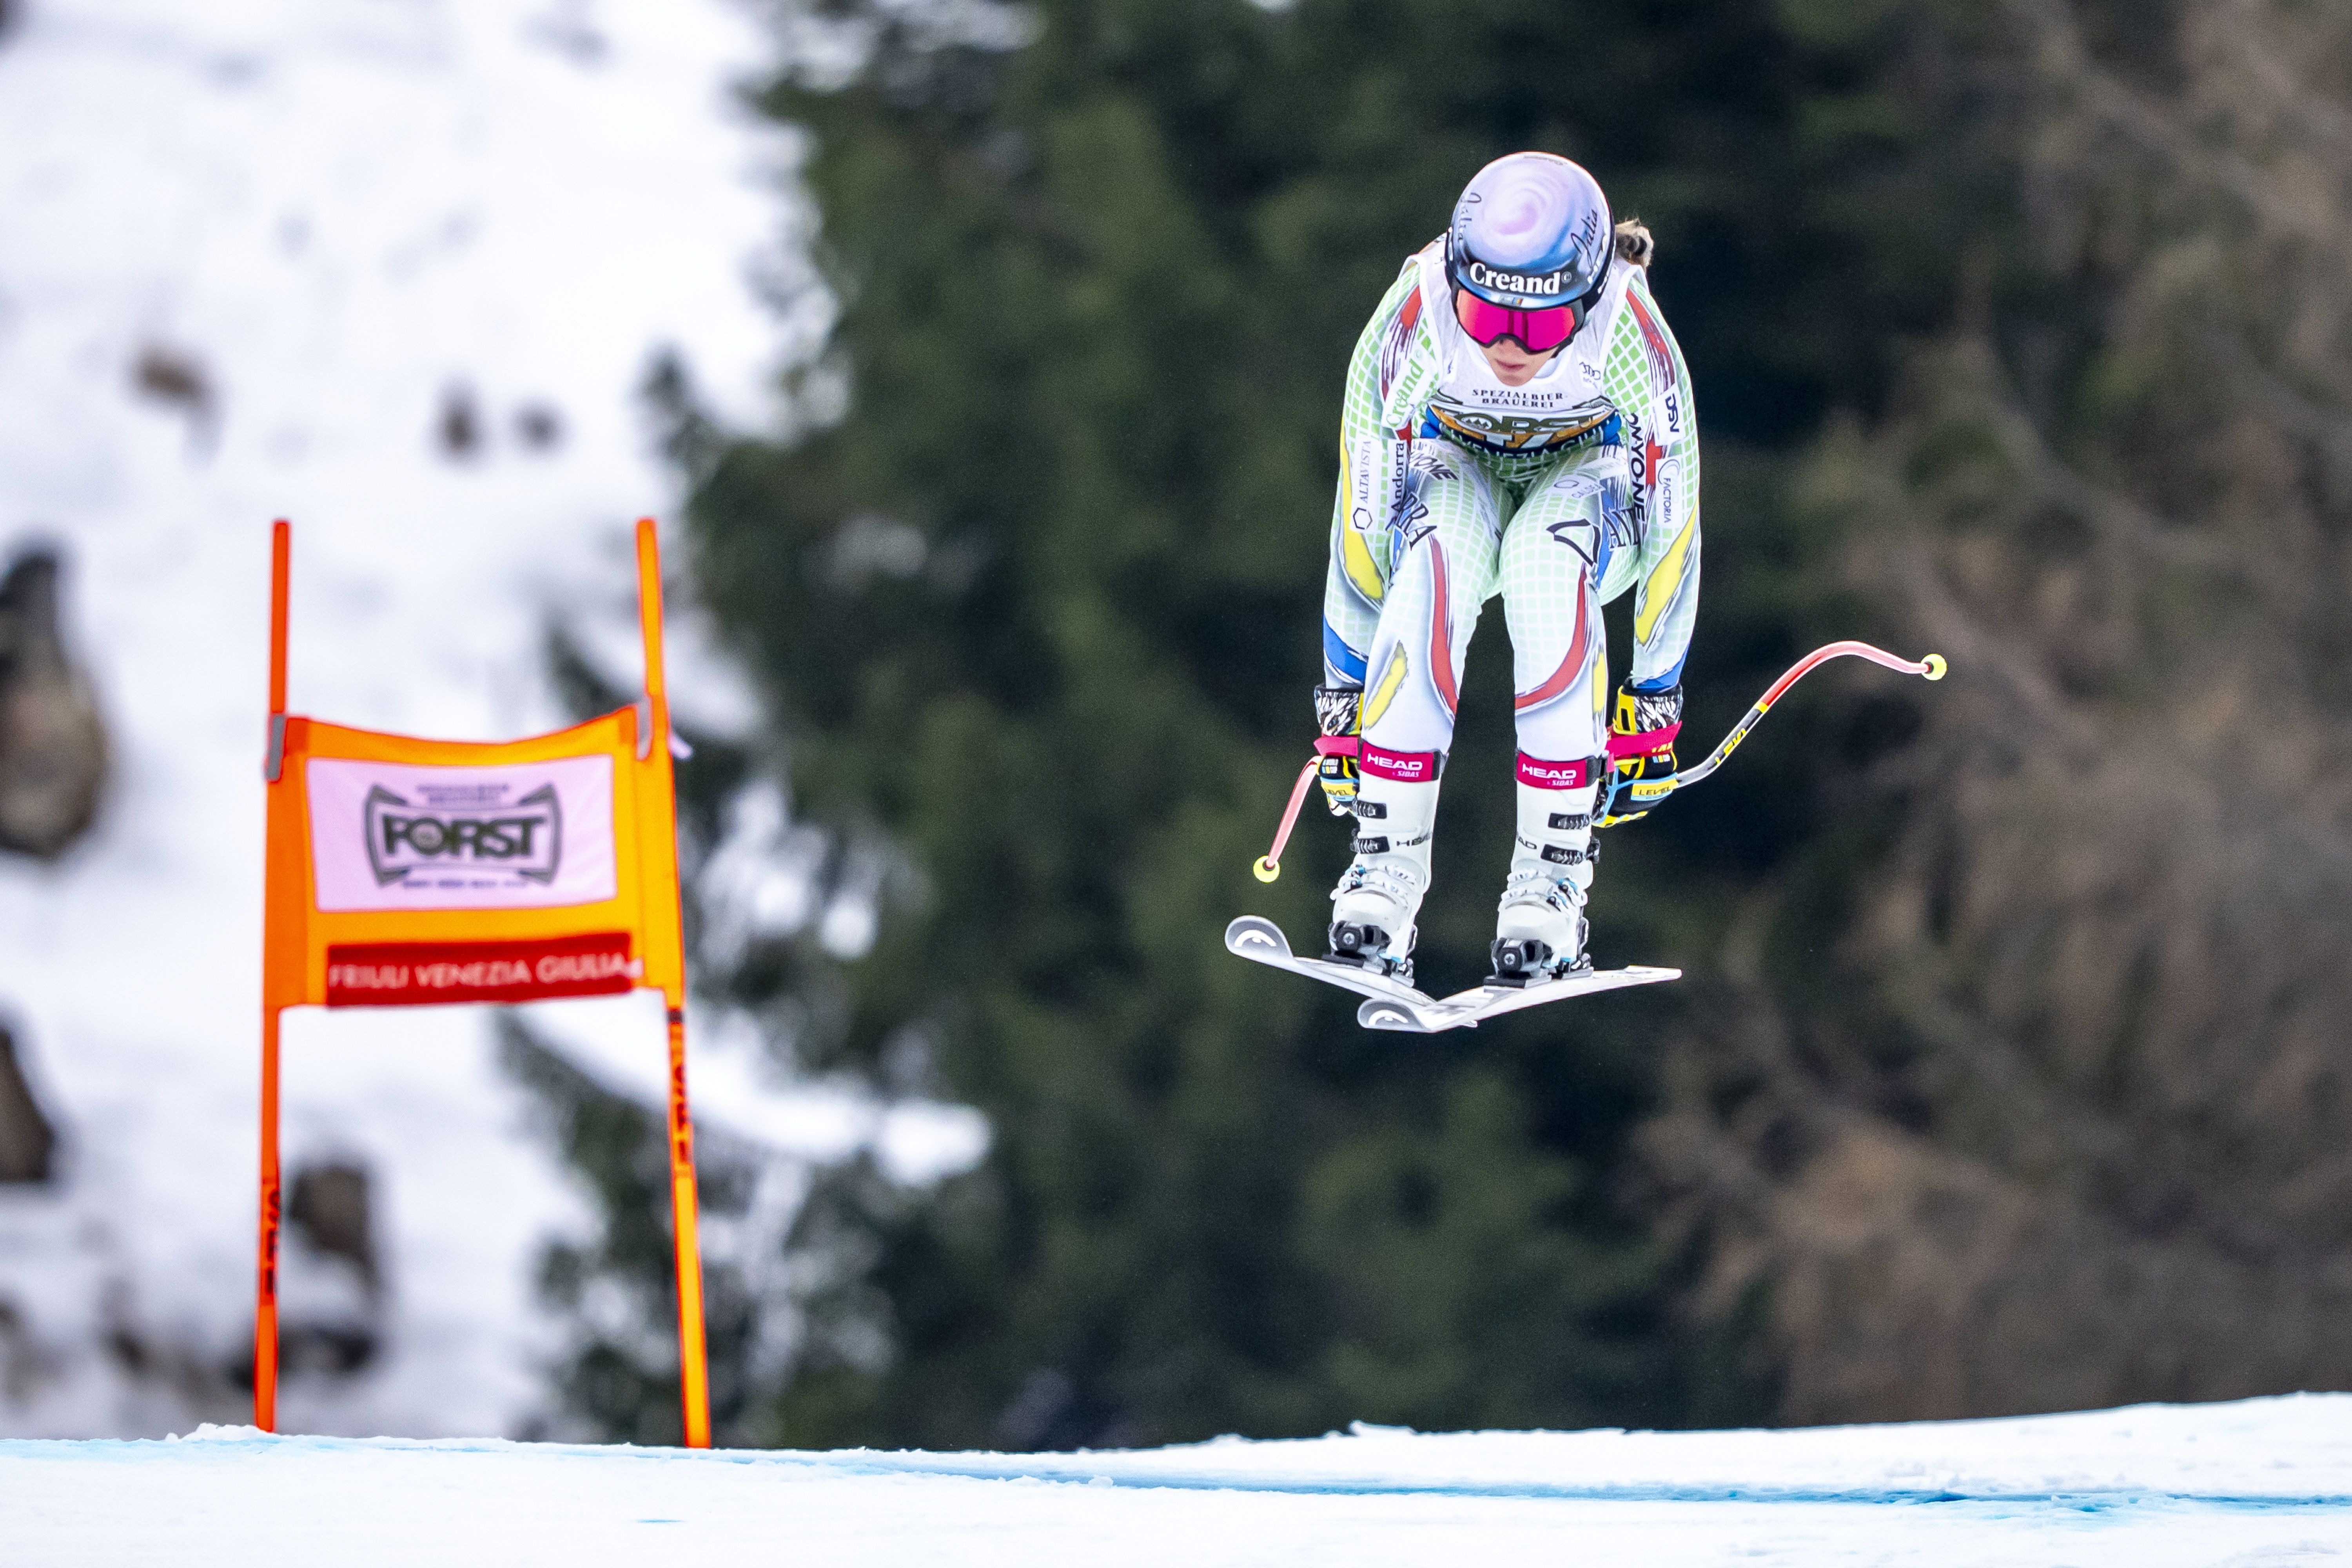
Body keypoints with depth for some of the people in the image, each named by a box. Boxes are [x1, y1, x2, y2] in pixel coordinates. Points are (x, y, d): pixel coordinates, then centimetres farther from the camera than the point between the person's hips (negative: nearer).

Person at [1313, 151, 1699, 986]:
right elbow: (1360, 517, -22)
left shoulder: (1633, 339, -34)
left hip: (1590, 475, -1)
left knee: (1548, 569, -35)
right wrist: (1344, 696, -18)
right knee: (1431, 569, -34)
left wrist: (1653, 702, -17)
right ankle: (1389, 860, -28)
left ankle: (1555, 870, -27)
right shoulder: (1409, 326, -31)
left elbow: (1673, 532, -22)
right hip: (1456, 467, 1)